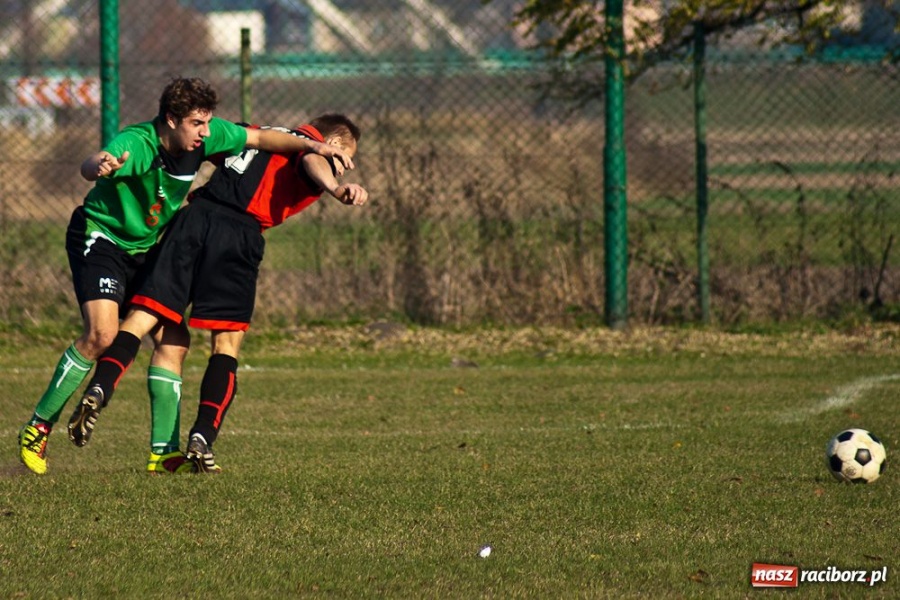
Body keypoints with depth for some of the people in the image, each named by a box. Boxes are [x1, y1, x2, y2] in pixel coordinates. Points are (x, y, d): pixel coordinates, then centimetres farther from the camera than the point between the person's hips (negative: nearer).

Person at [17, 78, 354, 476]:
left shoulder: (205, 136, -11)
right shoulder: (135, 144, -30)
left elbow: (259, 138, 2)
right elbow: (89, 168, -50)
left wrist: (311, 145, -12)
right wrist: (99, 166, -75)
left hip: (144, 249, 7)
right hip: (98, 237, -7)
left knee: (173, 340, -3)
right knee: (102, 334, -24)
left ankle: (164, 451, 0)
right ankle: (38, 428, -11)